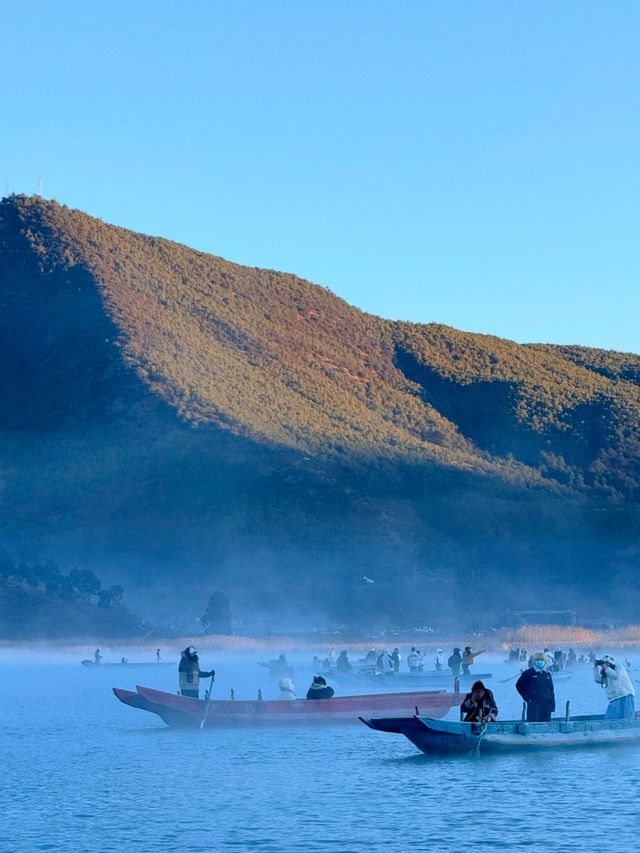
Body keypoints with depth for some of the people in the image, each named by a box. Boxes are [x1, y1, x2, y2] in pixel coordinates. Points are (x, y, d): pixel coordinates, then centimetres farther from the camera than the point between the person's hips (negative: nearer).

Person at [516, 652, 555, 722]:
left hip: (546, 704, 5)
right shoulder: (529, 673, -1)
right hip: (533, 704, -5)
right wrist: (527, 698, -3)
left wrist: (553, 704, 10)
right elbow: (519, 685, 3)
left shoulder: (547, 674, 13)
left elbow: (551, 690, 16)